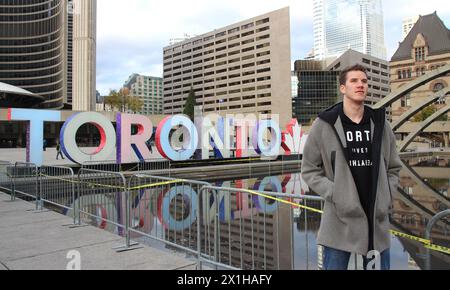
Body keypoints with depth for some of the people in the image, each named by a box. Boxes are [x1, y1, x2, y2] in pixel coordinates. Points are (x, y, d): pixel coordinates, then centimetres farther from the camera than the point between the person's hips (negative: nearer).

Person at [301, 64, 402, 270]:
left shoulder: (380, 124, 7)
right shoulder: (324, 125, -5)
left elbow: (393, 168, 15)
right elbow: (309, 170, -1)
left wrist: (387, 197, 1)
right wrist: (334, 193, -12)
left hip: (377, 220, 4)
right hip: (339, 221, -3)